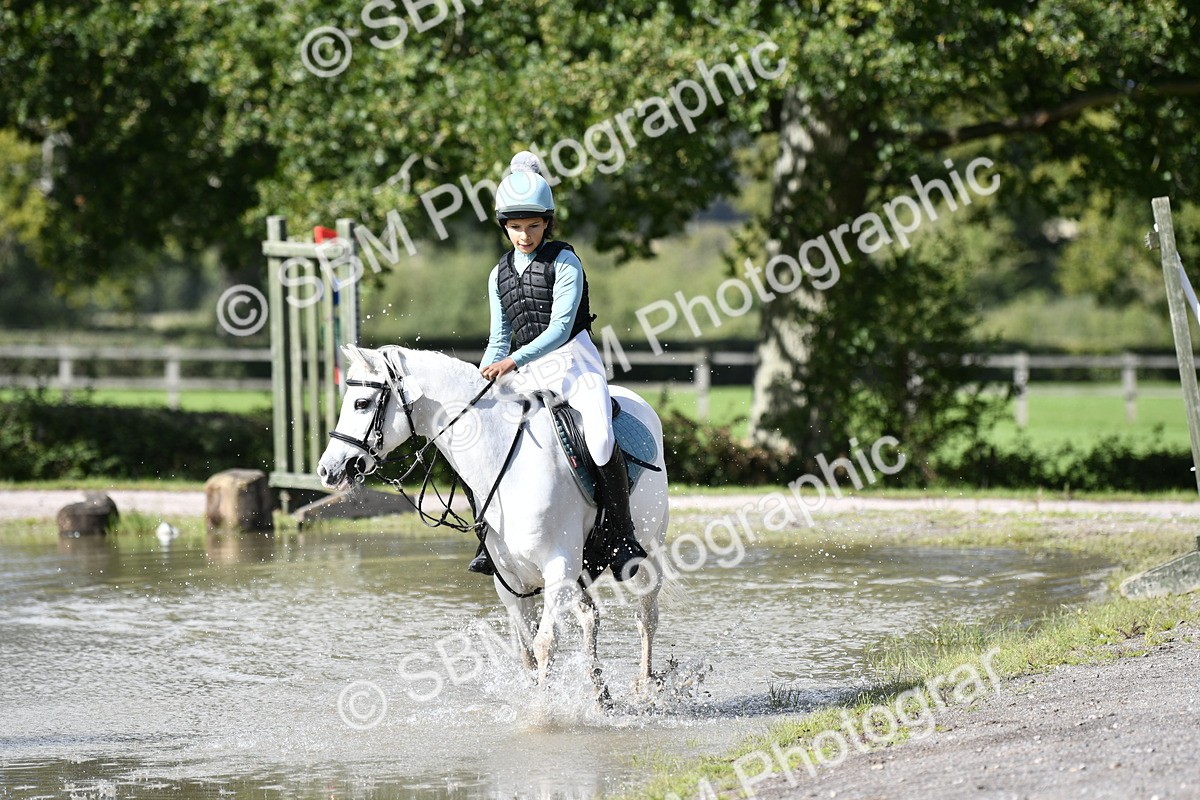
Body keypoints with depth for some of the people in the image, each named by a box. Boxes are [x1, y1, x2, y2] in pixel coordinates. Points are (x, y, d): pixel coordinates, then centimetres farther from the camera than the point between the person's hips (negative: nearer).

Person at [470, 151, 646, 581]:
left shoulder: (564, 262, -6)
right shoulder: (500, 275, 12)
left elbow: (559, 328, -15)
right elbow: (499, 340, 17)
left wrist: (513, 361, -24)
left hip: (575, 362, -6)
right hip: (528, 375, 6)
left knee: (600, 438, -29)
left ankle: (620, 539, -17)